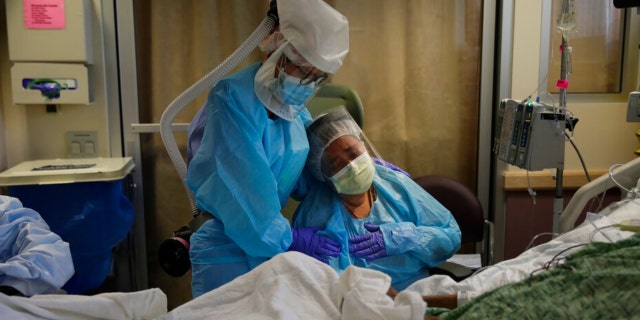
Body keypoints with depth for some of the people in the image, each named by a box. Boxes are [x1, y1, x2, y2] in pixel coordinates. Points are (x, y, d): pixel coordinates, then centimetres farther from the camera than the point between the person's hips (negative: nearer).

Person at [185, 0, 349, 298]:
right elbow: (242, 188, -24)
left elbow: (306, 164, 16)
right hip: (226, 253, -7)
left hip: (272, 246, 7)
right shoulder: (233, 98, -22)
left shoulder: (295, 108, 1)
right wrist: (287, 237, -14)